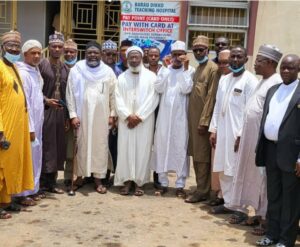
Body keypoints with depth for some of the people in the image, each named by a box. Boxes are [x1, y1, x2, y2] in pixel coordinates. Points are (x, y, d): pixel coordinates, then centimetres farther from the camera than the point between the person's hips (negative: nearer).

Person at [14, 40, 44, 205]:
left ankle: (32, 189, 24)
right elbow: (24, 104, -18)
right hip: (28, 124, -9)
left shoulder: (35, 71, 12)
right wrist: (30, 128, -18)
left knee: (35, 156, 14)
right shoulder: (23, 73, -15)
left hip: (37, 122, 9)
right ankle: (22, 193, 6)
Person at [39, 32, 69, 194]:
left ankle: (52, 182, 17)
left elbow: (67, 93, 13)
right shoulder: (41, 65, -3)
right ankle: (41, 182, 5)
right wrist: (46, 100, -19)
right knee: (45, 145, -3)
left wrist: (67, 115, 9)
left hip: (60, 111, 5)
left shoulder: (65, 68, 13)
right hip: (45, 111, -5)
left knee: (57, 147, 8)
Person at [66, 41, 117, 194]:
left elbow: (113, 95, 5)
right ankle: (80, 175, 18)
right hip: (81, 116, -1)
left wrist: (113, 114, -1)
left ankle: (98, 179, 11)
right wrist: (73, 115, -8)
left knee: (100, 146, 4)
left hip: (101, 117, 1)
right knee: (81, 146, 6)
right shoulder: (76, 71, 0)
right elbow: (70, 94, -1)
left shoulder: (108, 72, 4)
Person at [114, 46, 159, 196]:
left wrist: (139, 116, -12)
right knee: (125, 150, 1)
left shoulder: (150, 76, 1)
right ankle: (127, 181, 8)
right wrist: (128, 116, -12)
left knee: (142, 151, 0)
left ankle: (139, 181, 7)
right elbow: (118, 99, 1)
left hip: (144, 121, -2)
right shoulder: (122, 77, 8)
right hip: (126, 121, 2)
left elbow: (152, 99, -6)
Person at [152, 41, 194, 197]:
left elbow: (186, 89, -14)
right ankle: (163, 182, 16)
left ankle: (180, 184, 9)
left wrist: (185, 68, -14)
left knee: (180, 149, 1)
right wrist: (165, 67, -8)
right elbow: (158, 88, -7)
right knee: (162, 147, 6)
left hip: (180, 116, -2)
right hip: (164, 115, 2)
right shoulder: (165, 69, 7)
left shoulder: (190, 70, 1)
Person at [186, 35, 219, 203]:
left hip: (203, 119, -8)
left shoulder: (213, 68, -9)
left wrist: (204, 121, -18)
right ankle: (201, 187, 22)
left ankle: (202, 191, 5)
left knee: (202, 156, -2)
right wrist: (195, 120, 11)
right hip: (193, 117, 8)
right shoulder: (198, 68, 17)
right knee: (196, 155, 12)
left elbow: (211, 97, -15)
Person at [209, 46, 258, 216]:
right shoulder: (224, 79, 12)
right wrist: (213, 129, 10)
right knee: (224, 171, 13)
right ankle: (228, 203, 25)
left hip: (238, 134, -7)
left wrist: (242, 135, -16)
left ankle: (241, 208, 10)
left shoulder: (250, 81, -9)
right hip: (222, 132, 7)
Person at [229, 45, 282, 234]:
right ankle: (260, 213, 27)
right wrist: (242, 135, 17)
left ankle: (268, 219, 10)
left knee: (265, 178, -1)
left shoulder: (277, 83, -15)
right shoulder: (263, 81, 15)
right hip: (252, 137, 9)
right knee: (255, 177, 15)